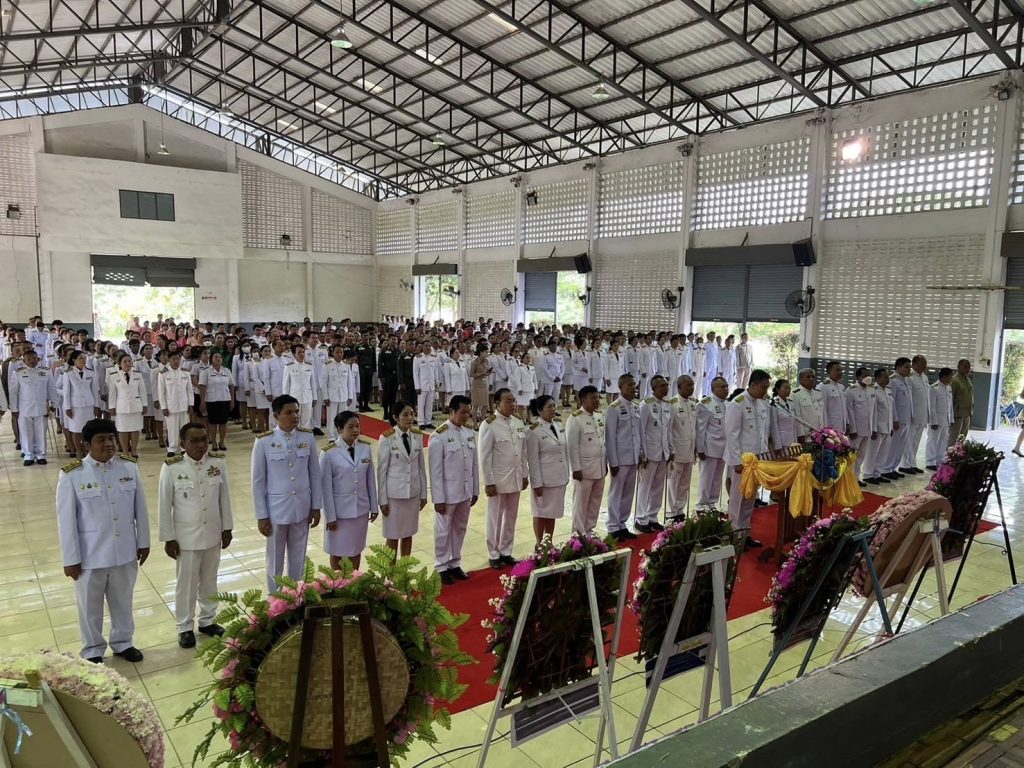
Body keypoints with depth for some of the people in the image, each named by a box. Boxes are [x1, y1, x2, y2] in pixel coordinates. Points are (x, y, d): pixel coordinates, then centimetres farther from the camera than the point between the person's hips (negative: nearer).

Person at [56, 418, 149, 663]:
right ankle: (93, 651, 37)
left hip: (125, 551, 3)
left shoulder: (129, 467, -6)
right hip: (91, 555, -2)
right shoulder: (71, 475, -16)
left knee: (122, 601, 20)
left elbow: (140, 508, 2)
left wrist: (143, 542, 6)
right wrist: (70, 558, -8)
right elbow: (66, 520, -10)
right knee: (91, 606, 16)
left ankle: (122, 642, 41)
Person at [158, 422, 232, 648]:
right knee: (186, 583, 11)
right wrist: (168, 538, -6)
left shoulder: (219, 463, -8)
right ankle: (185, 627, 29)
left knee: (209, 580, 18)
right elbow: (165, 506, -9)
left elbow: (224, 498, 1)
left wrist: (227, 528, 5)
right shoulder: (171, 468, -16)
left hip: (213, 534, 3)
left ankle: (207, 620, 36)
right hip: (186, 537, -3)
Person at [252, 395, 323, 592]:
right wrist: (261, 515, -7)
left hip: (302, 508, 2)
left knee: (298, 559, 16)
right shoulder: (264, 441, -12)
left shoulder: (307, 437, -5)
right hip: (276, 509, -2)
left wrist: (316, 506, 4)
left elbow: (315, 474, 3)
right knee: (275, 559, 14)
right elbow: (258, 481, -7)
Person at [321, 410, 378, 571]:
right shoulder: (329, 453, -15)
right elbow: (326, 487, -11)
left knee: (356, 549, 17)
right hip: (339, 510, -3)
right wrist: (330, 516, -10)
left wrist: (374, 506, 6)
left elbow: (370, 479, 4)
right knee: (337, 551, 12)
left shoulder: (366, 448, -4)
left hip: (361, 508, 4)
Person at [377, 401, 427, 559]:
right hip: (394, 493, -4)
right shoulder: (387, 438, -13)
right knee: (393, 536, 7)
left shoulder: (417, 435, 0)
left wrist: (423, 493, 8)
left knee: (408, 534, 14)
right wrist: (382, 499, -8)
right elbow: (382, 470, -9)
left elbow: (421, 466, 6)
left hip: (413, 492, 4)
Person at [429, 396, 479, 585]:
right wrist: (438, 498, -13)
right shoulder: (439, 436, -15)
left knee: (460, 529, 17)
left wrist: (475, 490, 10)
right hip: (447, 493, -5)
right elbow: (435, 471, -14)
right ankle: (441, 568, 23)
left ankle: (455, 564, 32)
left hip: (465, 492, 6)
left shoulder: (470, 433, 2)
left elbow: (474, 464, 8)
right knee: (443, 531, 8)